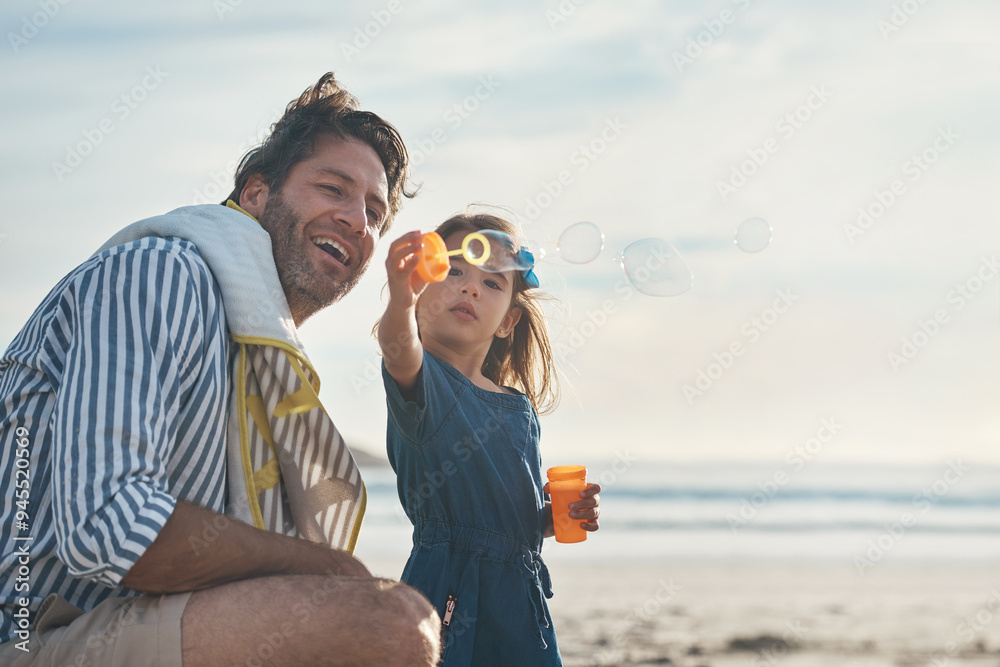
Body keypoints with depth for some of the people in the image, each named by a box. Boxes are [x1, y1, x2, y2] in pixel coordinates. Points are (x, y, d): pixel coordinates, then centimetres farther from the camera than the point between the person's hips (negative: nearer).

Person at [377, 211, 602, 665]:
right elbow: (399, 352, -30)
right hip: (447, 592, -6)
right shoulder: (423, 378, -4)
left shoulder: (520, 410, 15)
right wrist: (401, 300, -50)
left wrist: (565, 514, 3)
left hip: (520, 596, 6)